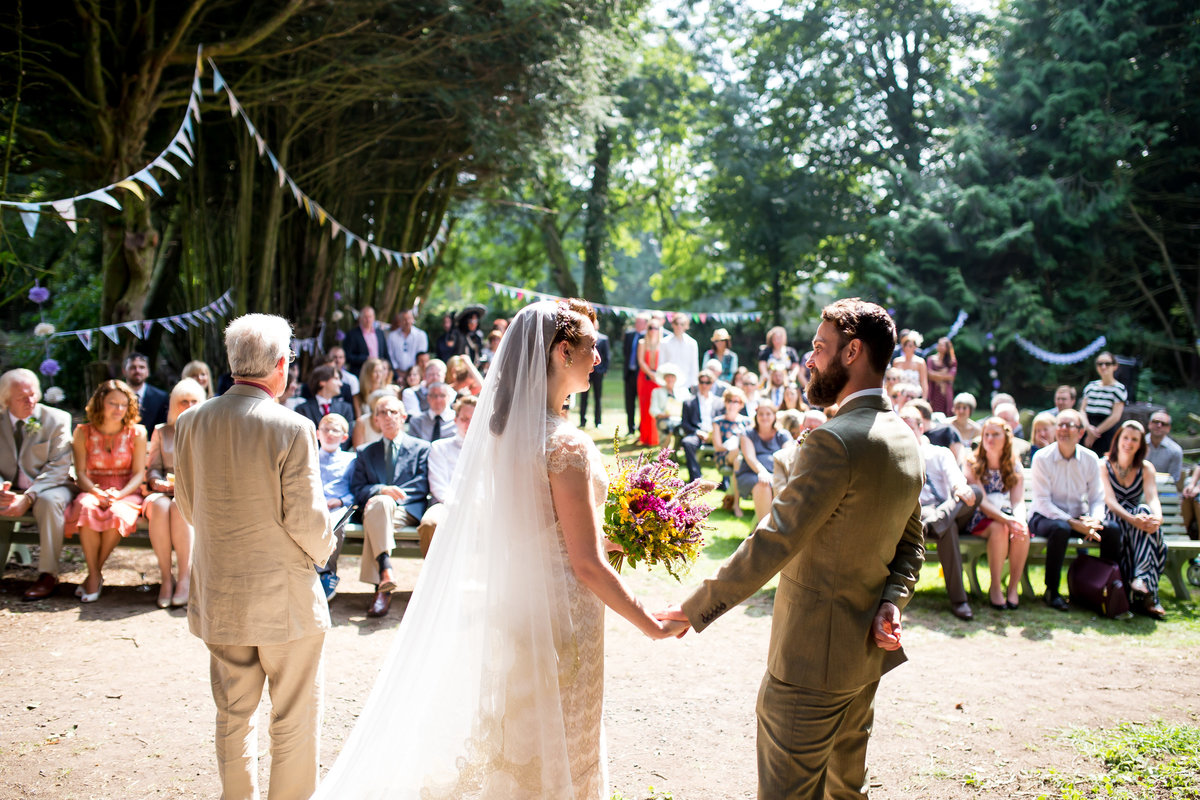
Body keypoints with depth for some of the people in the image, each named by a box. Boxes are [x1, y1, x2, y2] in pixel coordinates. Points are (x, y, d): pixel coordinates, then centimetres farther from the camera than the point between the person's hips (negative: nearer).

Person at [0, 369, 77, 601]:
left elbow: (58, 467, -12)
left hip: (48, 488, -3)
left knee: (49, 501, -37)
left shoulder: (57, 419, -6)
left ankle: (48, 574, -28)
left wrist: (28, 497, -25)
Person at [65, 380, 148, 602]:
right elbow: (80, 473, 1)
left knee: (117, 513, -36)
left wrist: (119, 495, -19)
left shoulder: (136, 433, 2)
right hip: (93, 490, 1)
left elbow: (139, 474, -1)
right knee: (86, 509, -35)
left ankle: (95, 573, -17)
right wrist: (98, 492, -19)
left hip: (126, 493, -1)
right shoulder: (83, 432, 5)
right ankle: (94, 575, -25)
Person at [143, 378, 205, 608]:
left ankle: (185, 578, -38)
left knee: (179, 505, -37)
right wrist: (158, 482, -10)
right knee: (159, 505, -35)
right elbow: (152, 467, 13)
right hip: (164, 492, 2)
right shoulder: (161, 432, 20)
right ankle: (166, 578, -34)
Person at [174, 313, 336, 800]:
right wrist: (322, 550, 5)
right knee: (294, 718, 9)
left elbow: (187, 505, 8)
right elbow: (307, 520, -16)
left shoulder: (191, 423, -2)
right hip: (284, 596, -5)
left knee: (233, 714, 18)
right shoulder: (293, 429, -18)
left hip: (218, 593, 5)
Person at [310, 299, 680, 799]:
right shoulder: (564, 444, -23)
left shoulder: (503, 429, 1)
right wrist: (653, 625, -12)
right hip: (559, 614, -8)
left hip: (510, 604, 8)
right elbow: (587, 565, -21)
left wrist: (594, 534, 15)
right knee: (554, 754, 10)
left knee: (513, 748, 22)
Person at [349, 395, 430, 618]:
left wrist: (393, 494, -10)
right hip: (375, 509, 2)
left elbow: (423, 486, 5)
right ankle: (386, 570, -51)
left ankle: (380, 587, -45)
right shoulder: (366, 453, 26)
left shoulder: (421, 448, 18)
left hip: (408, 510, -2)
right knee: (379, 502, -37)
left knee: (379, 504, -37)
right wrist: (382, 490, -10)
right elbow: (357, 490, 13)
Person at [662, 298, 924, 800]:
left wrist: (695, 609, -19)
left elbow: (774, 543, -24)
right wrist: (892, 601, -2)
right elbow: (911, 545, 13)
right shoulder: (904, 441, 7)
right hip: (866, 649, 9)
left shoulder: (835, 441, -23)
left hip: (811, 656, -9)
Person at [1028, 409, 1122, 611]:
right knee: (1061, 528, -37)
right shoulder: (1042, 458, -12)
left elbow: (1097, 498, 1)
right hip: (1044, 516, -4)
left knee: (1112, 529, -20)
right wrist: (1074, 523, -25)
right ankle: (1051, 591, -22)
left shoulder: (1090, 459, 0)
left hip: (1078, 518, 4)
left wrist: (1094, 520, -21)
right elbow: (1043, 502, -16)